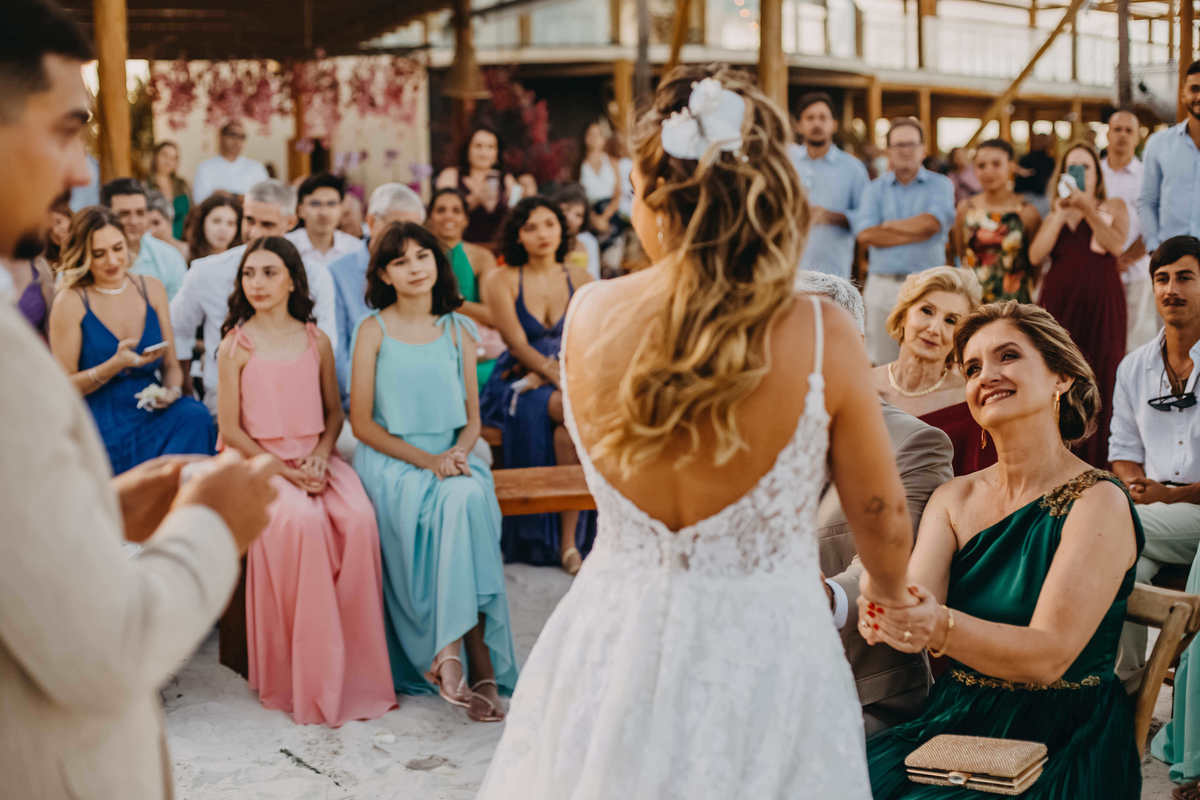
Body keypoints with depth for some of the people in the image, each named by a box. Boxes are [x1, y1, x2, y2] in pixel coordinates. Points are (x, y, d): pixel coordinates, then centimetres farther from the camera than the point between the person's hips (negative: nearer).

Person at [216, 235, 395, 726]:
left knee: (360, 519, -28)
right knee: (301, 521, -34)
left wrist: (320, 457, -4)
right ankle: (308, 679, -23)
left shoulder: (316, 342, 11)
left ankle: (356, 667, -17)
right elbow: (230, 429, -1)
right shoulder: (235, 346, 2)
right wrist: (284, 470, -11)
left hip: (315, 459, 3)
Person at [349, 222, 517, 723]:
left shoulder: (459, 331, 11)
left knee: (470, 498, -32)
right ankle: (479, 664, -31)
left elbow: (472, 418, 13)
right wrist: (426, 459, -13)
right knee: (458, 505, -32)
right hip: (390, 462, -3)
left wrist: (457, 452, -10)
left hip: (453, 458, 3)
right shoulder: (374, 330, 1)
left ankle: (448, 652, -31)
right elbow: (362, 422, -2)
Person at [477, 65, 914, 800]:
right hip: (766, 651, -2)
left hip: (612, 642, 2)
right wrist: (890, 595, 18)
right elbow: (883, 519, -2)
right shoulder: (821, 336, -16)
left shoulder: (589, 317, -10)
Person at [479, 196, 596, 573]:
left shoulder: (579, 280, 10)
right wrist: (564, 380, -22)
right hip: (516, 386, -3)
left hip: (563, 382, 3)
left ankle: (569, 541, -25)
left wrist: (542, 374, -14)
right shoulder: (501, 280, 0)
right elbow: (518, 346, -9)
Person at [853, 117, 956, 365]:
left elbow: (930, 223, -11)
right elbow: (865, 235, -5)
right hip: (882, 286, 2)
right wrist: (916, 231, -8)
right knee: (880, 365, 2)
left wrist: (888, 225, -1)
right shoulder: (875, 189, 12)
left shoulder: (940, 185, 8)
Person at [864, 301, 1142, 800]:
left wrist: (941, 627, -34)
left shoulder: (1098, 504, -8)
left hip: (1060, 748, -4)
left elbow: (1048, 656, -17)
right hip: (955, 724, 4)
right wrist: (886, 614, -30)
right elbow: (913, 603, -6)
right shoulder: (954, 498, 9)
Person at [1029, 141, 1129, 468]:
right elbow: (1036, 255, 2)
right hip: (1059, 300, 2)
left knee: (1099, 375, -5)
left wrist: (1087, 209, -13)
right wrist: (1060, 214, -2)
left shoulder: (1113, 206, 13)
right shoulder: (1055, 213, 19)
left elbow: (1117, 245, -8)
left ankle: (1097, 459, -1)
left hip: (1100, 299, -2)